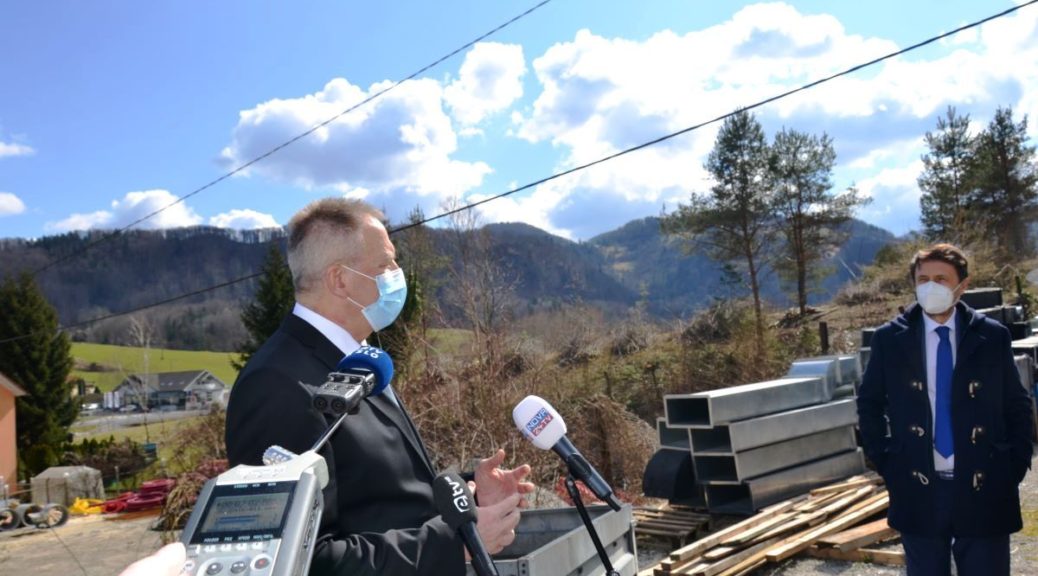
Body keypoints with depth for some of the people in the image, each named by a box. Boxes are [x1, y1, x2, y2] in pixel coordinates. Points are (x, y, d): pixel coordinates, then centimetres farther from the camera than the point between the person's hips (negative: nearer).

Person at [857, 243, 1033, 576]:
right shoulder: (890, 338, -1)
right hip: (918, 490, 0)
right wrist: (884, 463, 2)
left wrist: (1016, 466, 0)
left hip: (984, 489, 0)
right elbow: (869, 403, 9)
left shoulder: (992, 336, 0)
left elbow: (1018, 405, 9)